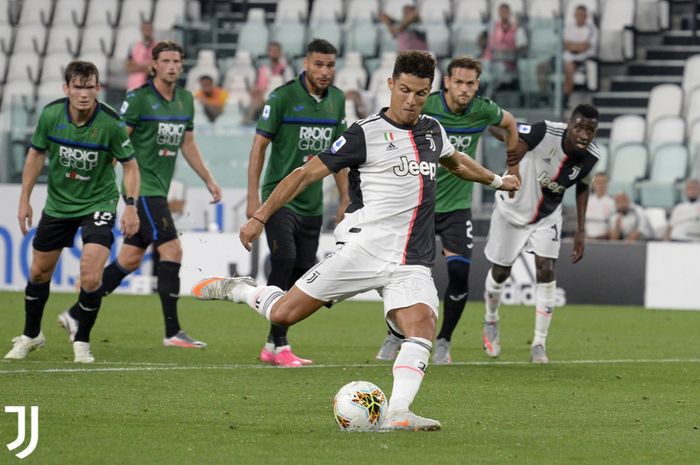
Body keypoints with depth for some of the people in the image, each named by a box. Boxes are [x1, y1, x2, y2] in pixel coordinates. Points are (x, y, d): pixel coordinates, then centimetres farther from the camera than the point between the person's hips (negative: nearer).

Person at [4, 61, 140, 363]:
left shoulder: (110, 123, -21)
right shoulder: (50, 114, -14)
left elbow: (130, 165, -9)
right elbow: (36, 154, 3)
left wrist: (131, 206, -20)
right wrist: (25, 199, 3)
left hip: (98, 202, -3)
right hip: (58, 203, 3)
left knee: (91, 278, -17)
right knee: (39, 272, 12)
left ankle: (82, 341, 6)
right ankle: (31, 335, 36)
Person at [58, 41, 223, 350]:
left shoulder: (185, 100, 12)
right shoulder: (138, 99, -9)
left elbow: (188, 145, 23)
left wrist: (209, 180, 21)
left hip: (159, 190, 8)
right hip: (143, 187, -8)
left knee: (130, 259, 9)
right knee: (171, 250, -14)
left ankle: (76, 315, 18)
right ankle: (173, 332, -11)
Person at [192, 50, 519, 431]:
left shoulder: (432, 130, 15)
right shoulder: (365, 134, -4)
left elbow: (455, 161, 40)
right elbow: (307, 173, -3)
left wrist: (496, 180, 53)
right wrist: (260, 217, -8)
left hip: (412, 263, 4)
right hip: (364, 249, -4)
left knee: (422, 329, -22)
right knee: (283, 314, -8)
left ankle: (397, 413, -32)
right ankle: (240, 290, 23)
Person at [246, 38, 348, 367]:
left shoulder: (337, 100, 7)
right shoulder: (283, 96, -10)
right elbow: (259, 145, -8)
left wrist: (345, 198, 14)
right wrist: (253, 197, -13)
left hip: (312, 203, 6)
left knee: (302, 274, 5)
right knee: (284, 261, -18)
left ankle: (271, 346, 15)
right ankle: (280, 346, -15)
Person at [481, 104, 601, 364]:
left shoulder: (591, 157, -18)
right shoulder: (546, 133, -33)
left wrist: (581, 231, 2)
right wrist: (517, 144, -54)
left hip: (547, 217, 3)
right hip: (513, 209, -2)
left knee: (546, 272, -12)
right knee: (500, 272, 10)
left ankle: (539, 344, -3)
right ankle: (491, 322, 40)